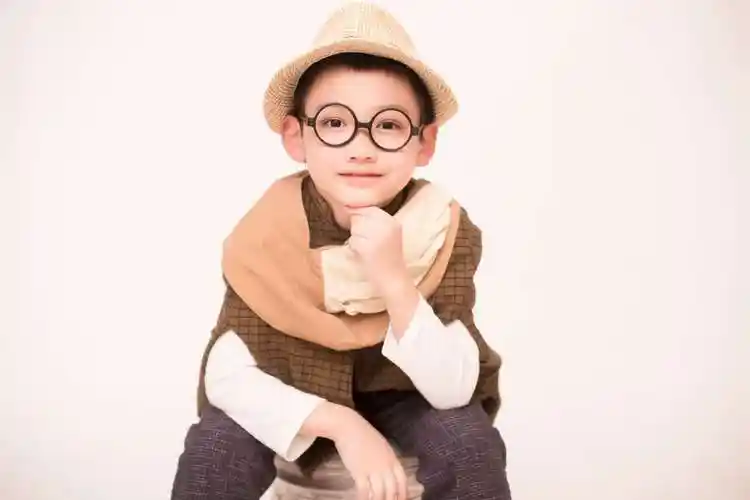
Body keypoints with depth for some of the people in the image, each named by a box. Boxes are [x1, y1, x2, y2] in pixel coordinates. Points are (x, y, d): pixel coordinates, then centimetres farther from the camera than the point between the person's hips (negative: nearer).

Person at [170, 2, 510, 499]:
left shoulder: (447, 230, -24)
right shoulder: (267, 234, -23)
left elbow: (451, 391, -27)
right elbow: (225, 377, -23)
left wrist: (394, 281, -42)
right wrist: (341, 424, -35)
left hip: (403, 395, 1)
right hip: (297, 397, 0)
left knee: (471, 446, -25)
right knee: (213, 449, -24)